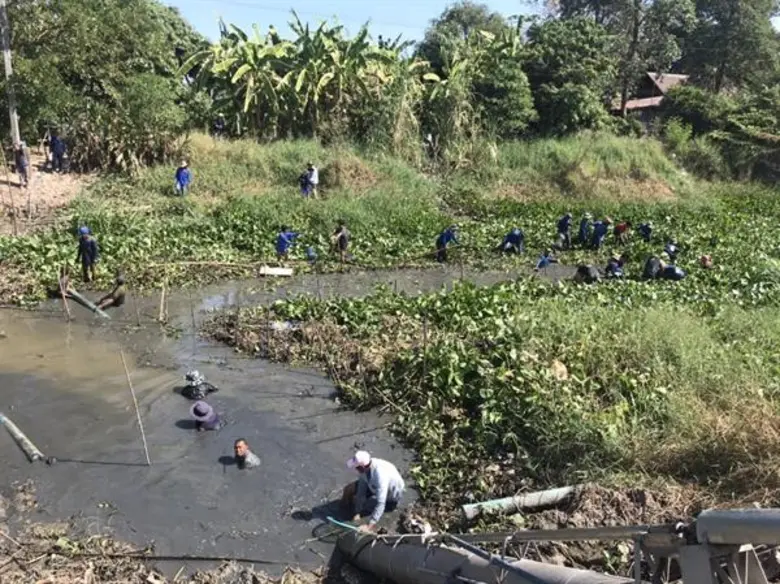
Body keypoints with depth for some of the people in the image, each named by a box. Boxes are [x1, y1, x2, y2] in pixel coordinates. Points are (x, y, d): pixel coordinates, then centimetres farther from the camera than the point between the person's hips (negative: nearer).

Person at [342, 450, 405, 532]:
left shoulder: (380, 474, -44)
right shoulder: (365, 468, -25)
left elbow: (380, 503, -44)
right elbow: (361, 490, -16)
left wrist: (370, 526, -45)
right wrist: (357, 513, -18)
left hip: (391, 497, -6)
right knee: (348, 490, -4)